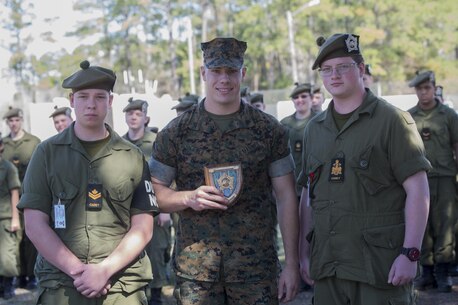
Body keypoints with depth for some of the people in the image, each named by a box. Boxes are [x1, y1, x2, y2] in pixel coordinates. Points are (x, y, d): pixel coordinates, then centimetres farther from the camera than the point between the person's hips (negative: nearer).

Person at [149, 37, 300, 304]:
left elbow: (287, 197, 3)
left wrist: (292, 265, -2)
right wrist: (188, 198, -14)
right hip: (195, 265, 0)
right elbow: (154, 192, 6)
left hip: (256, 264, 0)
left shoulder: (269, 130, 4)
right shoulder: (176, 132, 4)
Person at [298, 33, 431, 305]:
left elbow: (418, 190, -9)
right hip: (327, 267, 5)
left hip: (381, 265, -5)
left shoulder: (392, 120, -4)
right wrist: (305, 252, 12)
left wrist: (410, 253, -16)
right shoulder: (315, 129, 13)